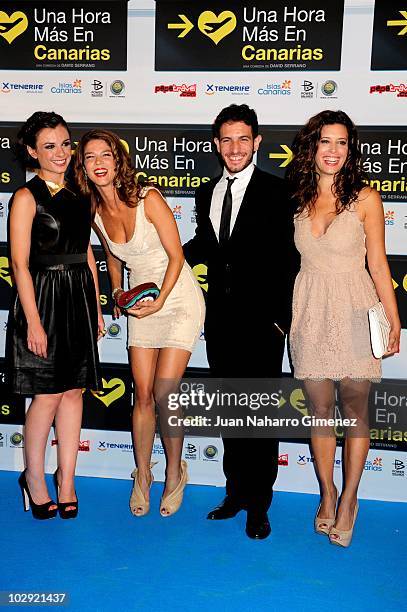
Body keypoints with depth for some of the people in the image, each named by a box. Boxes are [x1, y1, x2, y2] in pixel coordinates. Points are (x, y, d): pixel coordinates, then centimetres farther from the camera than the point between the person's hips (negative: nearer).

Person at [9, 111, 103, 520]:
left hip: (80, 299, 6)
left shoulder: (77, 194, 11)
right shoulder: (26, 197, -7)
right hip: (44, 299, -6)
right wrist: (33, 322, -15)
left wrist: (96, 308, 13)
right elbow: (20, 264, -11)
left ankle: (66, 479, 22)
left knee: (74, 390, 9)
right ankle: (33, 477, 22)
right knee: (47, 394, 1)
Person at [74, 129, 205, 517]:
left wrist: (160, 302, -19)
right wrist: (117, 290, 5)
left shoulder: (148, 198, -16)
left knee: (164, 394, -8)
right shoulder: (95, 212, 1)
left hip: (178, 300, -5)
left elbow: (176, 256, -13)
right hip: (141, 304, 5)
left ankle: (175, 472, 15)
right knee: (143, 395, 4)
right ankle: (142, 476, 22)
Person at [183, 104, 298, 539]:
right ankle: (236, 492, 29)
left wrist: (279, 319, -12)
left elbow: (285, 259, -9)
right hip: (220, 319, 6)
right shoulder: (206, 192, 11)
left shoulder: (275, 191, -6)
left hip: (260, 320, -5)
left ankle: (259, 504, 17)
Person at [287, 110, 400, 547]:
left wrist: (394, 320, -3)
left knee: (355, 408, 4)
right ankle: (327, 494, 27)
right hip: (309, 311, 2)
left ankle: (349, 499, 20)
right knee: (320, 409, 10)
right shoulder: (296, 200, 5)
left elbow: (378, 263, -1)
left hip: (353, 313, -2)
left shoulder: (365, 199, -2)